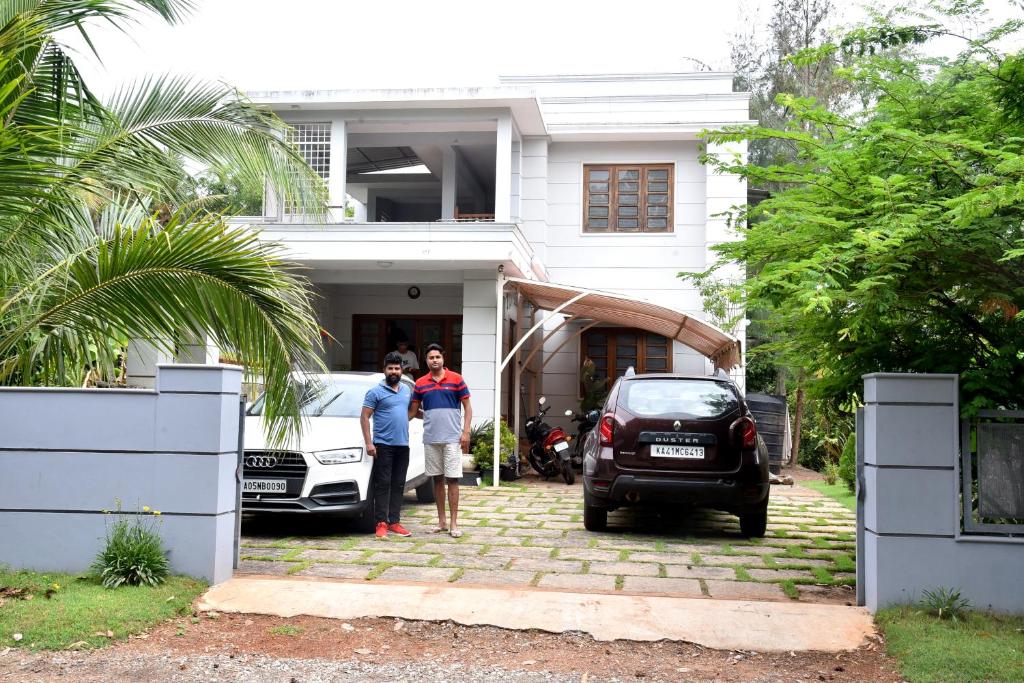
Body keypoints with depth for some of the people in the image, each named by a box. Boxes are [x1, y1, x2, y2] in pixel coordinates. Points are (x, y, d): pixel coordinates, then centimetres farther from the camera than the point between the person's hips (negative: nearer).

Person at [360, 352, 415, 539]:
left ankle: (394, 522, 14)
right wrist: (369, 443, -13)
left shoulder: (407, 390, 14)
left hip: (403, 445, 6)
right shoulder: (376, 392, -4)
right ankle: (381, 523, -6)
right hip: (383, 445, -6)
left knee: (398, 485, 8)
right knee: (383, 485, -6)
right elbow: (364, 417, -6)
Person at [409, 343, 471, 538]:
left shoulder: (456, 379, -1)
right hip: (430, 439, 3)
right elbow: (412, 411, 14)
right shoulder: (420, 384, 8)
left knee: (452, 479, -3)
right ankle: (441, 521, 16)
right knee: (437, 480, 9)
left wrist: (466, 432, -7)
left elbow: (467, 407, 1)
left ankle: (453, 523, 0)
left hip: (452, 438, -3)